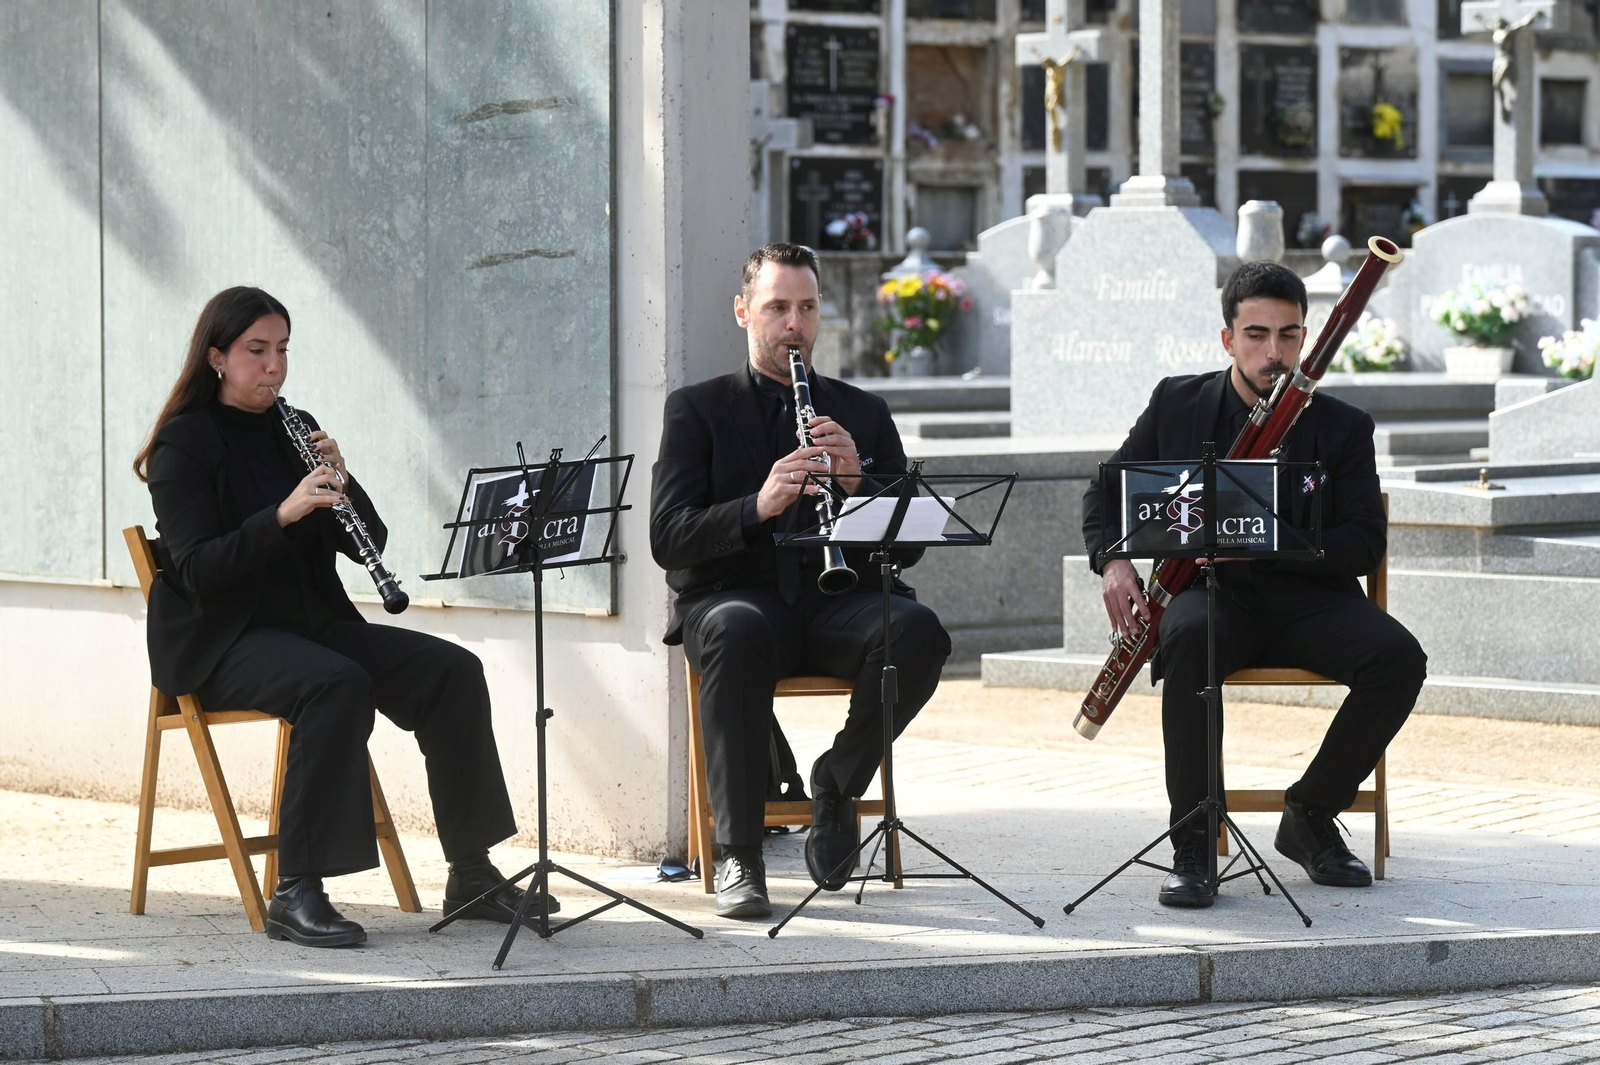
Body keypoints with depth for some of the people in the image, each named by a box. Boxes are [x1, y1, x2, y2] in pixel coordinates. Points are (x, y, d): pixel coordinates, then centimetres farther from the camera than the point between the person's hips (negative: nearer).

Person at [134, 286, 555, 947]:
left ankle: (470, 873, -10)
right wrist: (283, 514, -29)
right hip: (221, 643, -7)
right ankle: (295, 893, -33)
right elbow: (197, 569, -19)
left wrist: (342, 485, -9)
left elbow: (366, 543, 11)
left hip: (311, 622, 7)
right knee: (336, 684, -36)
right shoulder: (183, 445, -5)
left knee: (453, 670, -14)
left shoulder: (295, 431, 14)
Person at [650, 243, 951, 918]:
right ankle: (739, 857, -32)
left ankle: (838, 781, -9)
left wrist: (856, 478, -10)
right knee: (737, 632, -40)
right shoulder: (697, 409, 11)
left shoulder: (863, 414, 18)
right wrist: (758, 507, -21)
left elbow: (907, 547, 9)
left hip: (837, 603, 2)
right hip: (735, 595, -2)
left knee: (918, 631, -32)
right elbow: (668, 539, -3)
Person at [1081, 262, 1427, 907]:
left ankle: (1310, 816, -7)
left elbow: (1365, 546, -3)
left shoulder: (1342, 428, 3)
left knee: (1400, 659, -28)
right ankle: (1192, 846, -29)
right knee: (1190, 640, -37)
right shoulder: (1178, 405, 6)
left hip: (1307, 597, 1)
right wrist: (1112, 561, -7)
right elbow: (1107, 490, 14)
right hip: (1213, 590, -1)